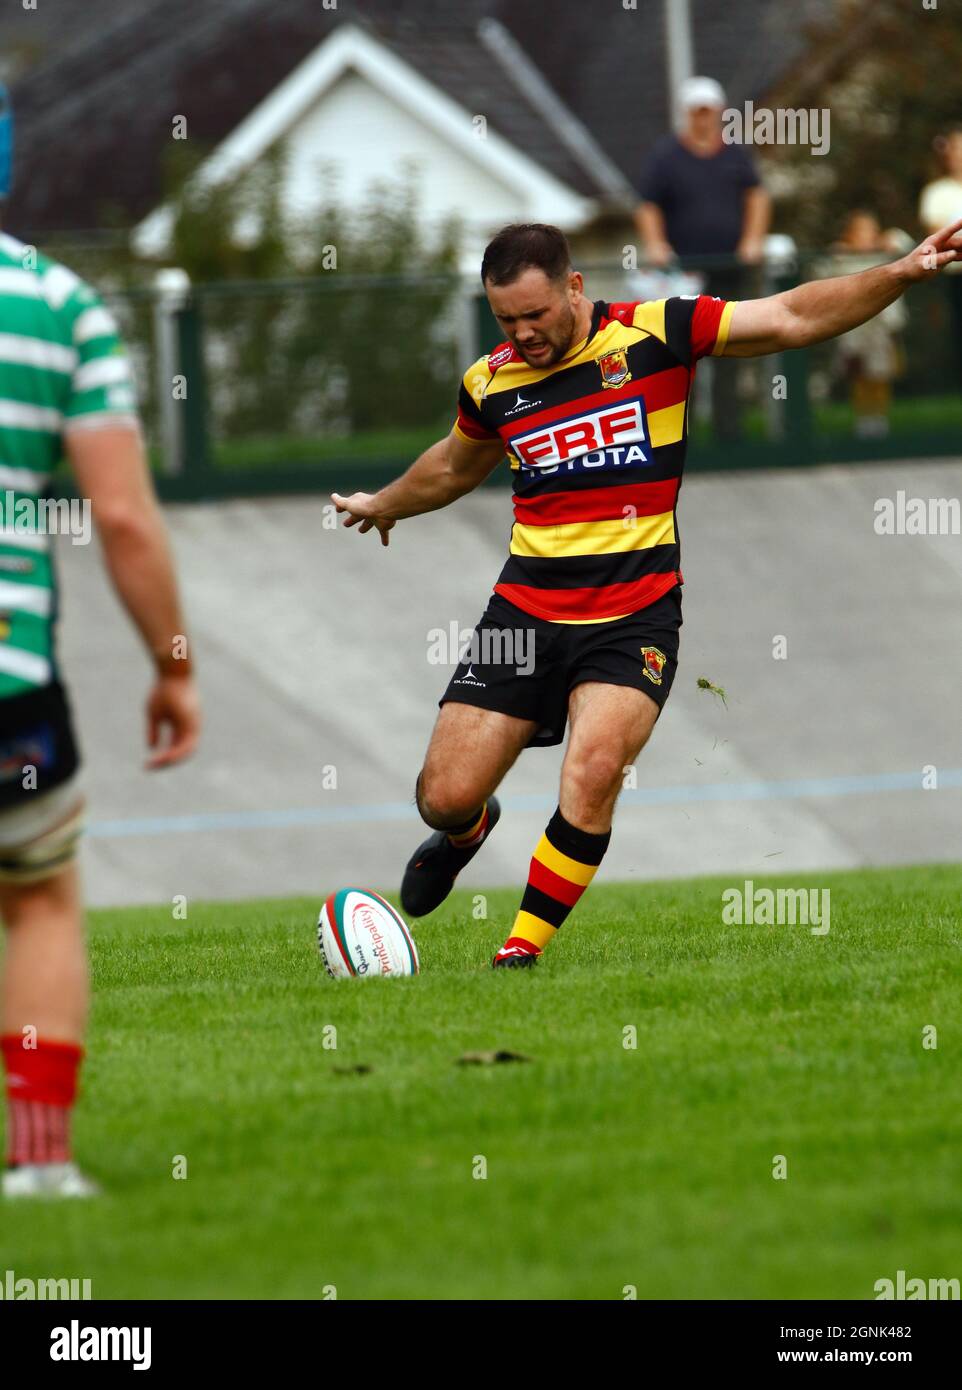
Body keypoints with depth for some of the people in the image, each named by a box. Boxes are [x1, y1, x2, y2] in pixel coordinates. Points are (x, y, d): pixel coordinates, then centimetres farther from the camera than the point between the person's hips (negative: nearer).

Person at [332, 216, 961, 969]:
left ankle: (524, 950, -10)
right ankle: (466, 832, 39)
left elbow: (792, 318, -6)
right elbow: (457, 464, 30)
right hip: (526, 611, 3)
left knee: (592, 775, -25)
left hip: (635, 616, -3)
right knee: (446, 796, 0)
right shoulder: (490, 383, 6)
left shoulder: (654, 334, -5)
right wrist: (384, 504, 46)